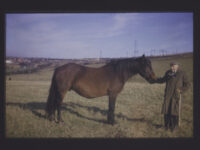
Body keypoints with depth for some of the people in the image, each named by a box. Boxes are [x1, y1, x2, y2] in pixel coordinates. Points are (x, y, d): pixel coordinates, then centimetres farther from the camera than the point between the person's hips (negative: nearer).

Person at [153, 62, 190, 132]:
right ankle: (167, 125, 20)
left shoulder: (181, 74, -5)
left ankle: (174, 126, 17)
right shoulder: (168, 72, 3)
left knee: (175, 110, 2)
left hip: (176, 95, -3)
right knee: (166, 110, 5)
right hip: (168, 95, 3)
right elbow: (163, 80, 18)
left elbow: (187, 84, 2)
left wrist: (181, 90, -9)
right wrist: (155, 80, 7)